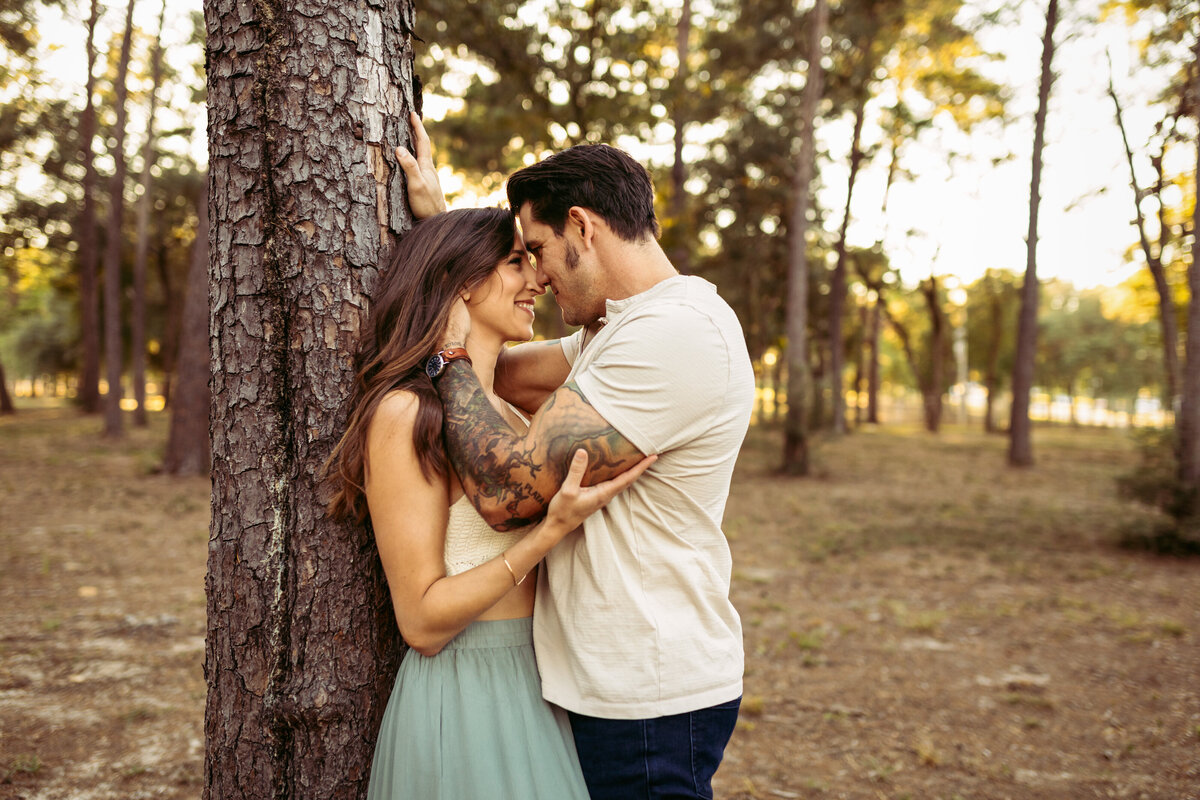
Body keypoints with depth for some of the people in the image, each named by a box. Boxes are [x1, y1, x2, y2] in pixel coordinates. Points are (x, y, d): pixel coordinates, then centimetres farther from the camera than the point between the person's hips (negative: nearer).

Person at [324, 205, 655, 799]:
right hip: (463, 699, -9)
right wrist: (554, 528, -26)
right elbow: (423, 622, -19)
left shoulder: (503, 412, 9)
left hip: (532, 689, 9)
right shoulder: (406, 413, -16)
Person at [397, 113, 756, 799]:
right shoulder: (620, 331, 11)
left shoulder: (675, 332, -23)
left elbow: (506, 490, -25)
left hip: (646, 705, -10)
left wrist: (449, 349, -10)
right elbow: (491, 376, 17)